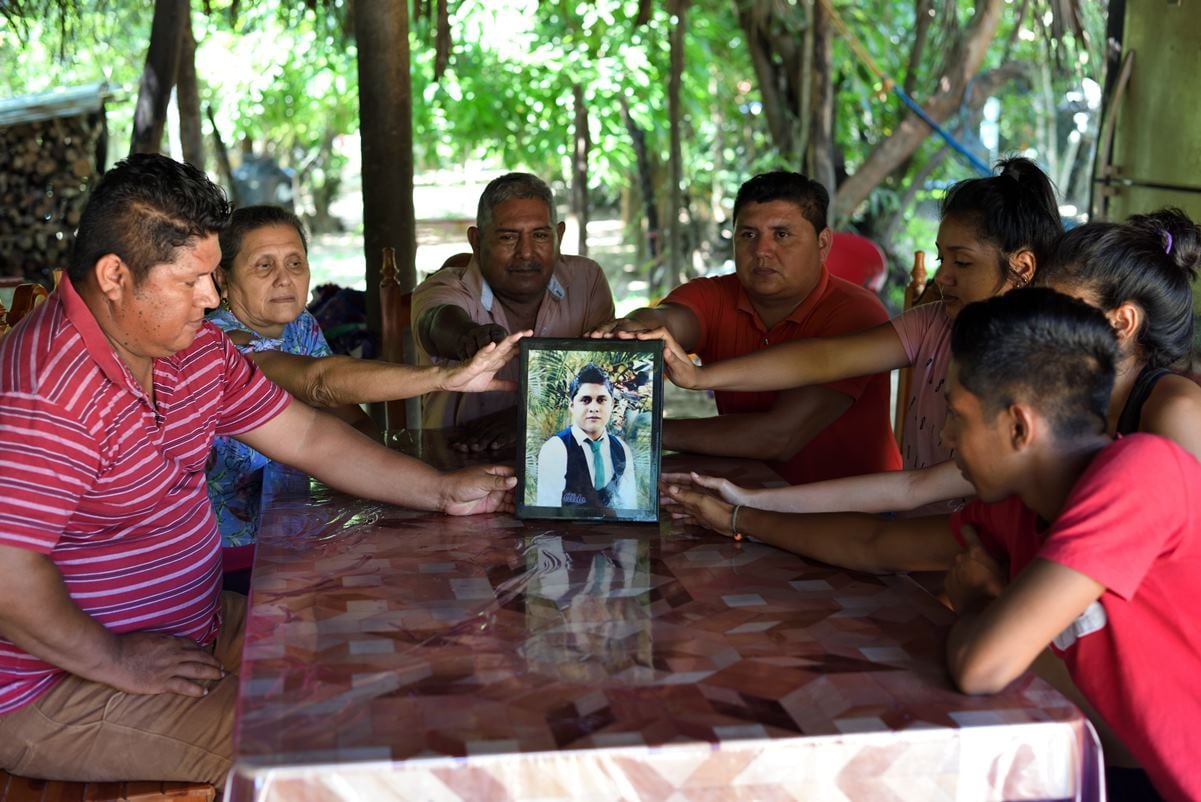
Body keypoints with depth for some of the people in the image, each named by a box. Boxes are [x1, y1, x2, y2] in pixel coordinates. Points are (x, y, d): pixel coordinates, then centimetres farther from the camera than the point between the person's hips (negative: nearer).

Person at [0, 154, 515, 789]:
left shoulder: (198, 349, 4)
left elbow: (307, 437, 9)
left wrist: (444, 492, 5)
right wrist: (116, 660, -22)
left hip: (194, 628, 9)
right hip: (59, 684, -9)